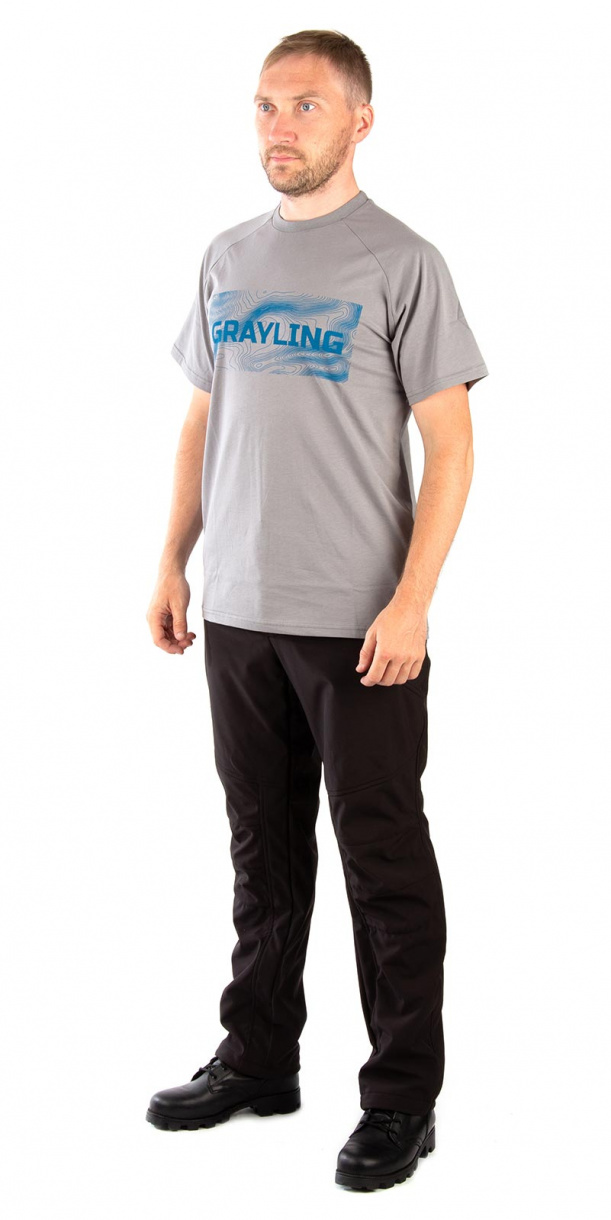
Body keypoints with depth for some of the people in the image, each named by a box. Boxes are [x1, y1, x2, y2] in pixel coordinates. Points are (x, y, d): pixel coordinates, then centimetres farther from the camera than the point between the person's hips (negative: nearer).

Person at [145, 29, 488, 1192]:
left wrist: (410, 603, -16)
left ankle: (402, 1096, 14)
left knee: (384, 864, 2)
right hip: (239, 613, 6)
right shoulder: (228, 258, 12)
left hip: (359, 625, -6)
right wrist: (173, 562, 10)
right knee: (264, 850, 16)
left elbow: (450, 445, -9)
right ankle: (258, 1060, 30)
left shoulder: (400, 263, -6)